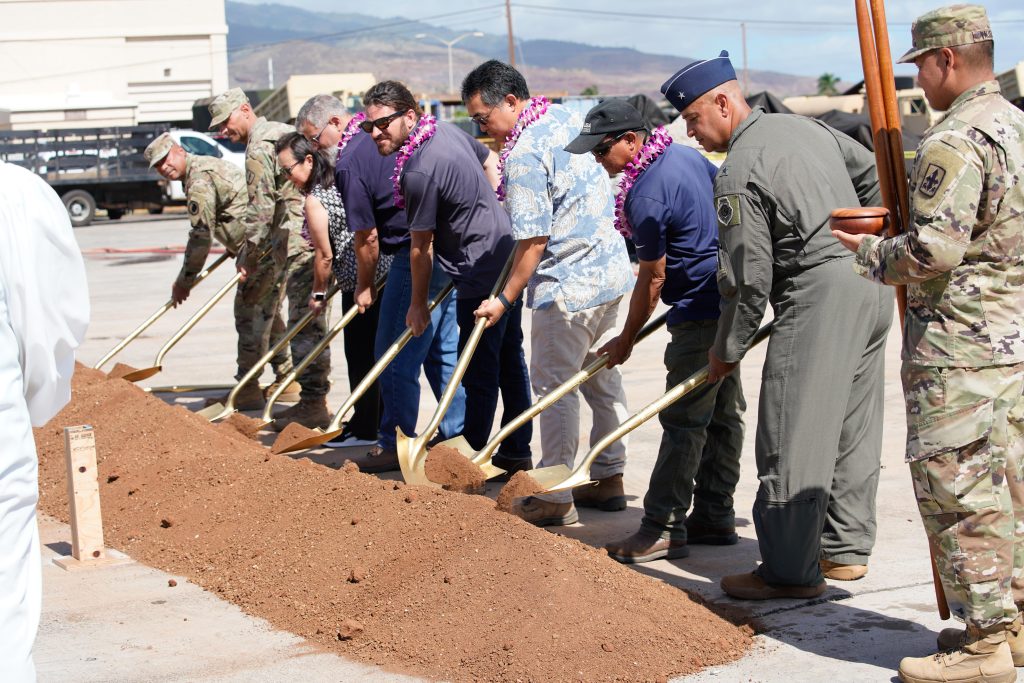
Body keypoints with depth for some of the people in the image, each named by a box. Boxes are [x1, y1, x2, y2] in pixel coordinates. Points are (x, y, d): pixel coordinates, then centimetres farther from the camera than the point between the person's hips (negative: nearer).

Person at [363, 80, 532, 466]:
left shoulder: (417, 171, -24)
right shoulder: (447, 130, 3)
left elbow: (421, 246, -14)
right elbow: (490, 161, 22)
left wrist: (418, 303, -2)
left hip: (482, 275, -10)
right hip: (507, 257, 10)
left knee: (478, 372, -2)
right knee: (509, 361, 18)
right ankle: (517, 450, 28)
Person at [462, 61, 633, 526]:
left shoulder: (524, 155, -19)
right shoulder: (566, 117, 8)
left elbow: (534, 240, -19)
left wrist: (505, 299, -12)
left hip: (568, 283, -10)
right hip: (611, 267, 10)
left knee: (552, 384, -1)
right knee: (599, 374, 18)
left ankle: (555, 500, 4)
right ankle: (609, 478, 26)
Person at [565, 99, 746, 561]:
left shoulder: (646, 194, -19)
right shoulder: (686, 155, 9)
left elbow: (653, 278, -14)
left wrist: (626, 341, -4)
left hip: (700, 311, -10)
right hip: (730, 300, 11)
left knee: (683, 419, -8)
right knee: (723, 412, 13)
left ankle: (663, 529, -6)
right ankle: (715, 516, 20)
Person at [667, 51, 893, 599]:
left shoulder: (738, 175, -11)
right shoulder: (803, 127, 14)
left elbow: (748, 279, -11)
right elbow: (873, 173, 24)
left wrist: (727, 351, 1)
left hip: (819, 295, -9)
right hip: (872, 284, 9)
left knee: (793, 441, -4)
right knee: (853, 429, 16)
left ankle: (790, 571, 0)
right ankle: (846, 549, 26)